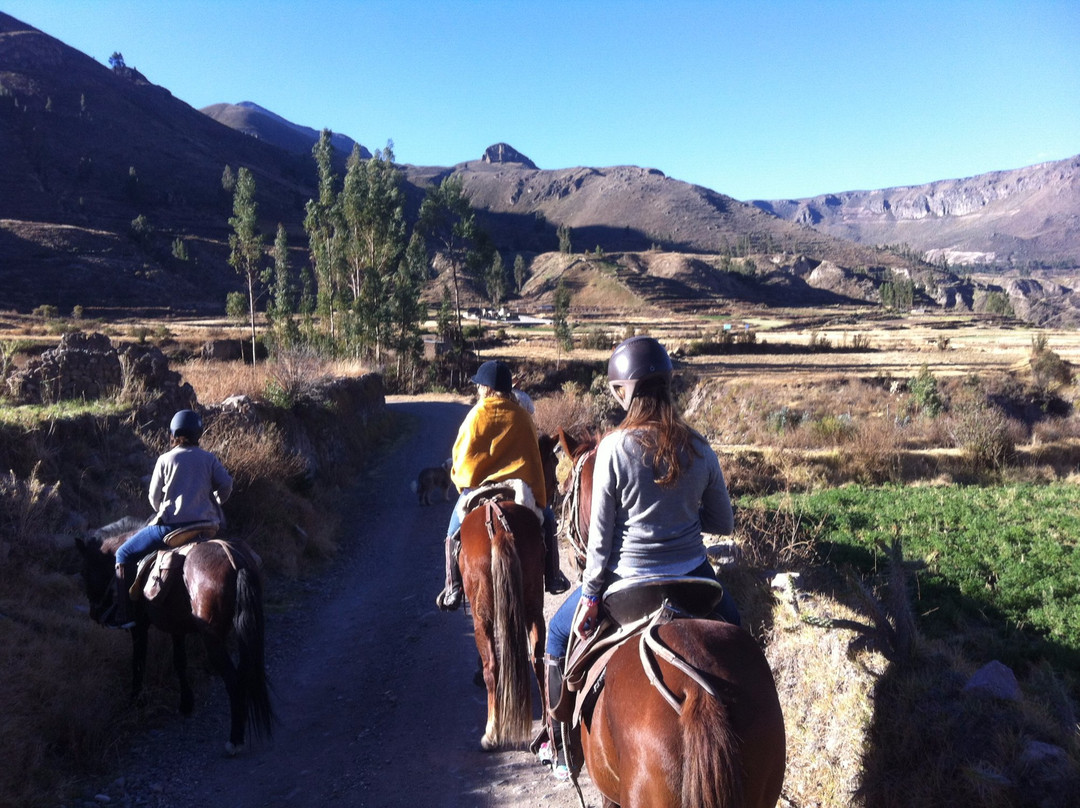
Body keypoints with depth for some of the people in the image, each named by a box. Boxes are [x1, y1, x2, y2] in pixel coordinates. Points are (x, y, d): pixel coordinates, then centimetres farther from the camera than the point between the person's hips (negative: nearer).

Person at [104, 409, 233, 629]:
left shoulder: (165, 460, 3)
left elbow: (154, 498, 6)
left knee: (125, 554, 14)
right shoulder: (209, 458, 8)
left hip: (171, 526, -3)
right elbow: (226, 485, -1)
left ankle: (123, 614, 8)